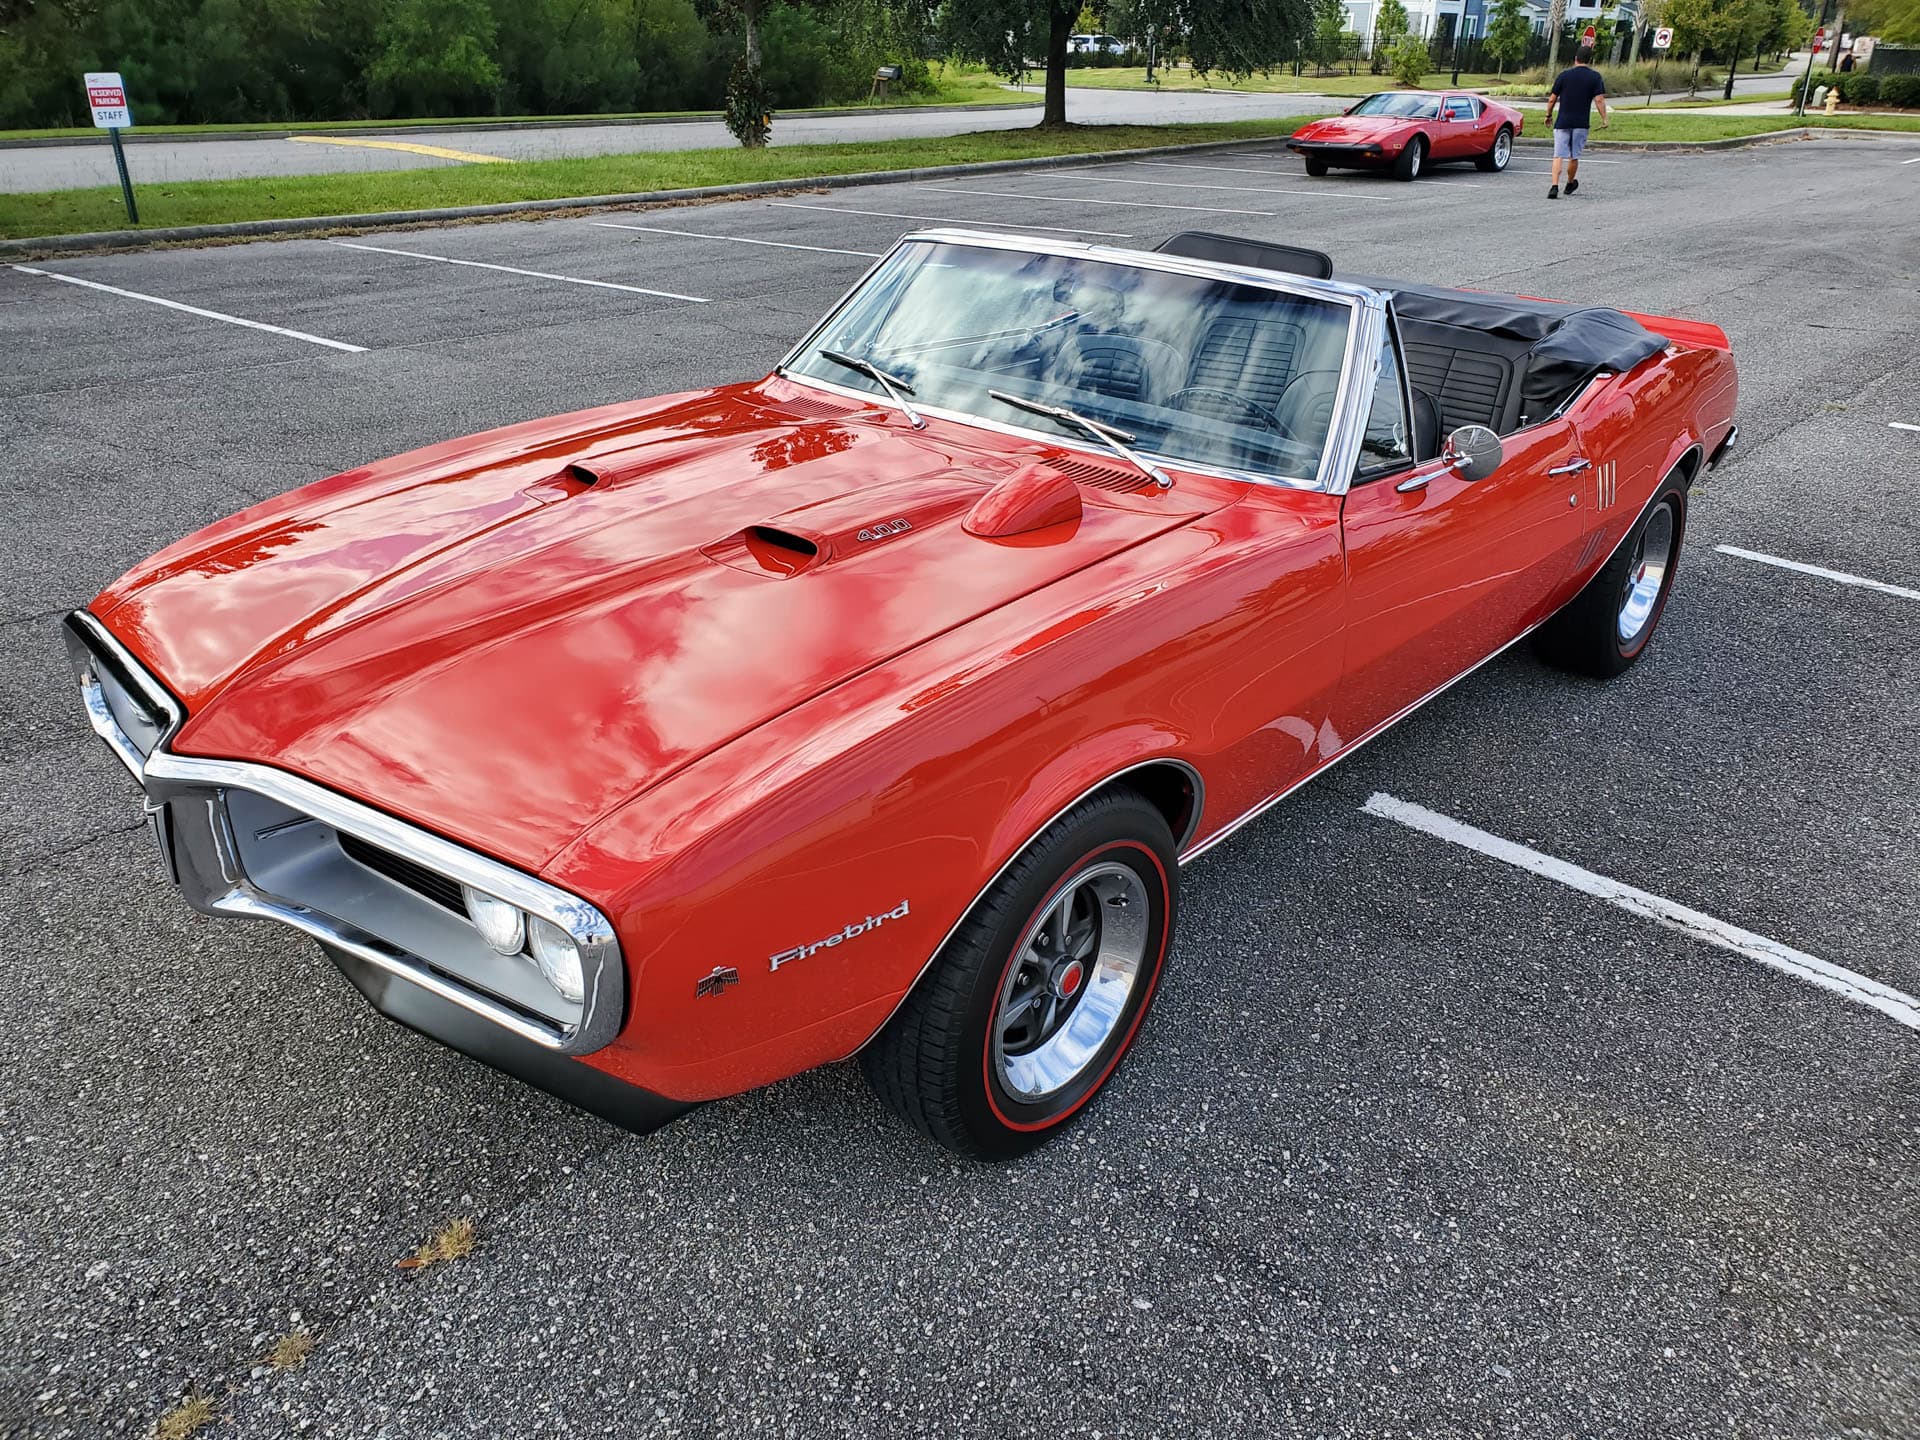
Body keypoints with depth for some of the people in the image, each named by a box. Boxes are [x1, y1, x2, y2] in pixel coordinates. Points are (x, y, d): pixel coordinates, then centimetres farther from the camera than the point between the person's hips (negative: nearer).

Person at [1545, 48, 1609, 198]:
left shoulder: (1563, 75, 2)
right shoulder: (1595, 77, 1)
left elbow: (1552, 99, 3)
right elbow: (1599, 99, -7)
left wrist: (1549, 115, 18)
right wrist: (1604, 118, 0)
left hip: (1562, 122, 0)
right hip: (1581, 123, 1)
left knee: (1559, 156, -5)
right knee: (1574, 156, 14)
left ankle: (1554, 186, -21)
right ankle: (1570, 184, 31)